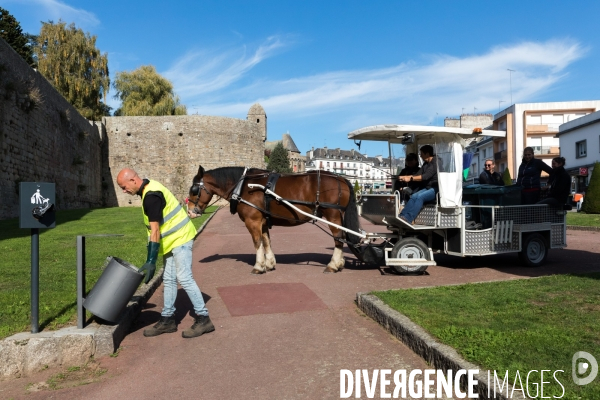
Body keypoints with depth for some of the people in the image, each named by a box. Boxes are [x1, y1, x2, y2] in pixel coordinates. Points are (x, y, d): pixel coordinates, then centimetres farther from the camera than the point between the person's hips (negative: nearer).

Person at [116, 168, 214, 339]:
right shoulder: (149, 188, 9)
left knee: (184, 278, -11)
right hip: (173, 240, 10)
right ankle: (167, 320, 19)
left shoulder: (151, 196, -21)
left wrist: (151, 261, -23)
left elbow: (155, 230, -24)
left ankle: (203, 319, -5)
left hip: (180, 238, -10)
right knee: (169, 279, 12)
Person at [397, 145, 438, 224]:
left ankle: (408, 219, -38)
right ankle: (402, 216, -33)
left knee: (419, 196, -30)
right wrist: (405, 177, -1)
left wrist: (410, 178, -25)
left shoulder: (436, 162, -10)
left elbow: (426, 176, -21)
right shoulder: (426, 164, 19)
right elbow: (418, 174, 12)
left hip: (435, 189, -7)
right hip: (427, 188, 7)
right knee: (414, 196, -19)